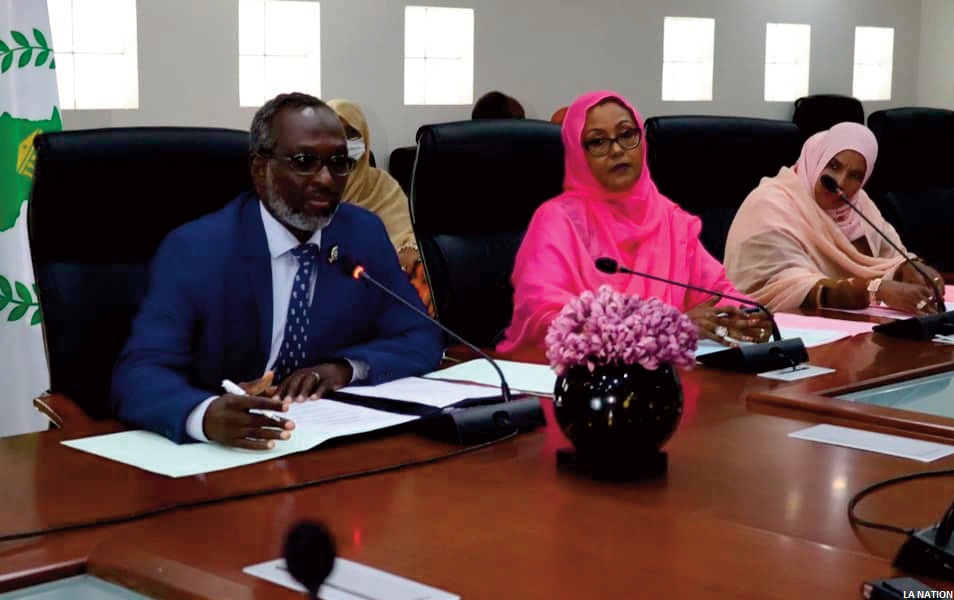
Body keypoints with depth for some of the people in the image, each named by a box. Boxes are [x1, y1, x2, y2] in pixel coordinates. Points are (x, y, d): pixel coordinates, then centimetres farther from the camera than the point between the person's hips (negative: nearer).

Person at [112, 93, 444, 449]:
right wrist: (208, 415, -40)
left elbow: (422, 340, 4)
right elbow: (138, 375, -19)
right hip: (226, 451, -3)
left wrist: (346, 368, -15)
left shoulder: (365, 234, 3)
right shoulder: (193, 251, -10)